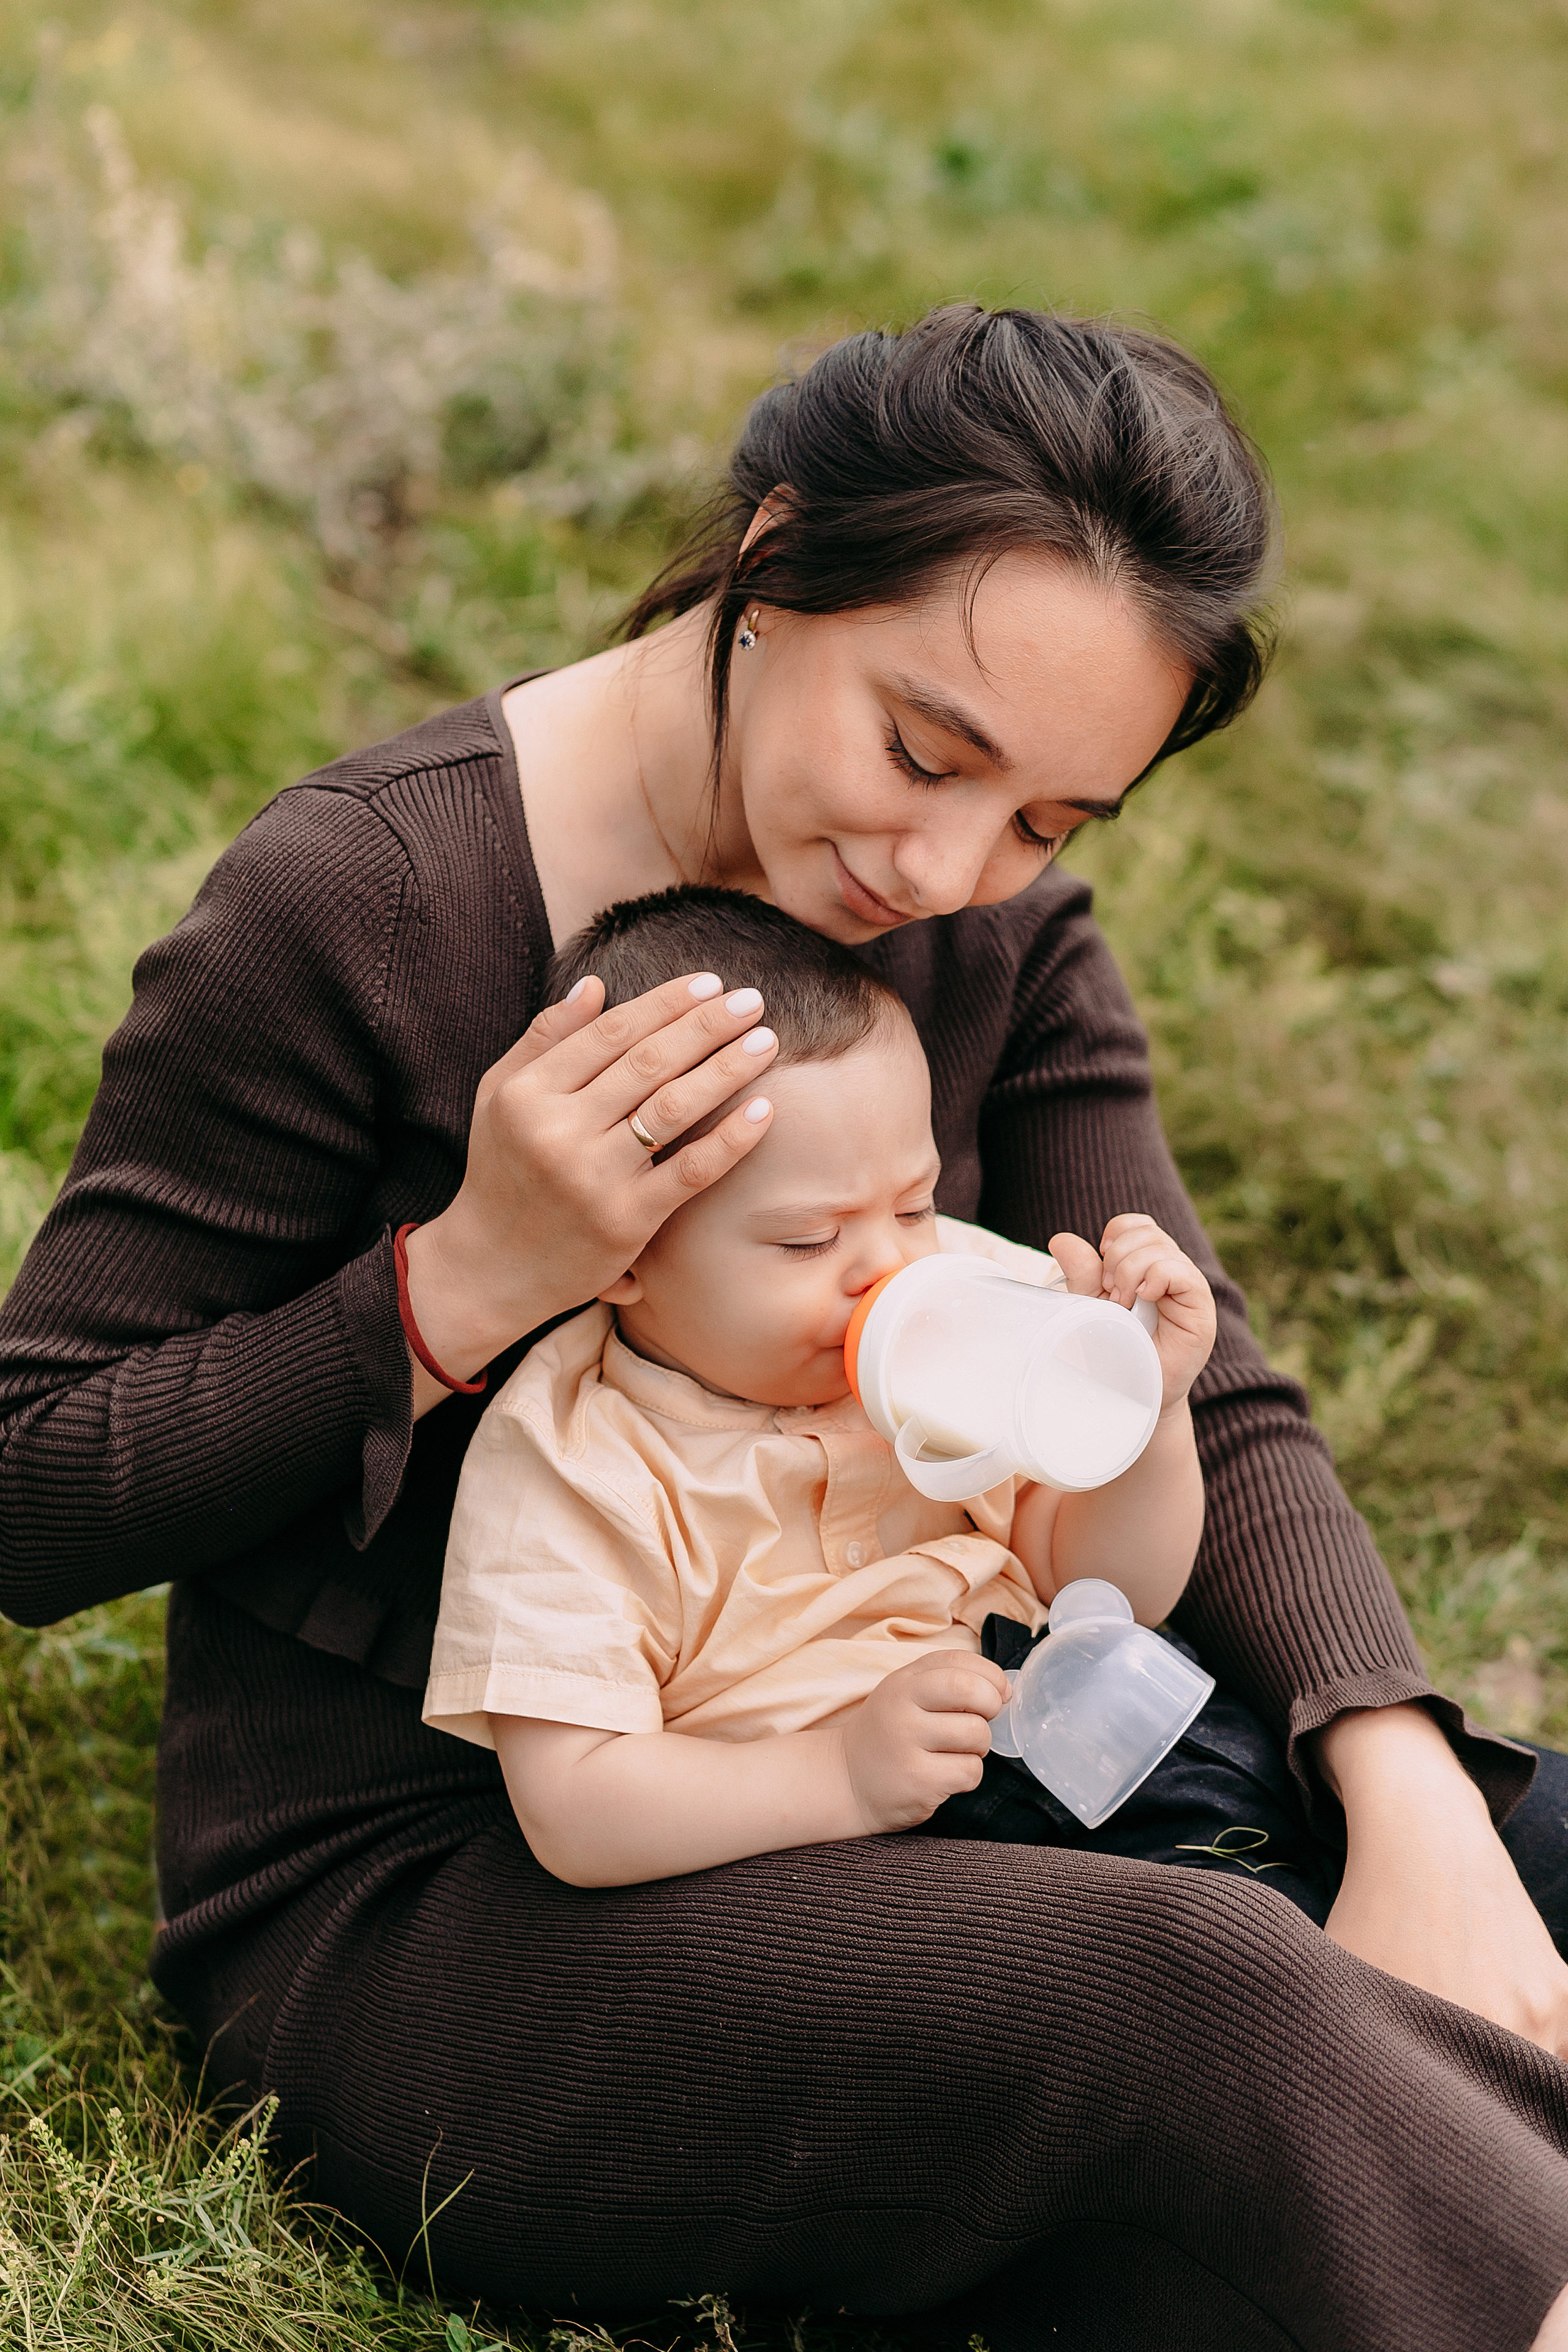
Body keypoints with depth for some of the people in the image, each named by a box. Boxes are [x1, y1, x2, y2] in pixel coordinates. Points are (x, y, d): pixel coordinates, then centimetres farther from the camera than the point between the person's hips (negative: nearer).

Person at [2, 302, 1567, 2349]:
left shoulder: (1000, 932, 1)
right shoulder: (347, 909, -18)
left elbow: (1208, 1409, -3)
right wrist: (465, 1281, -26)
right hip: (392, 1903, -6)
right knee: (1192, 1996, -30)